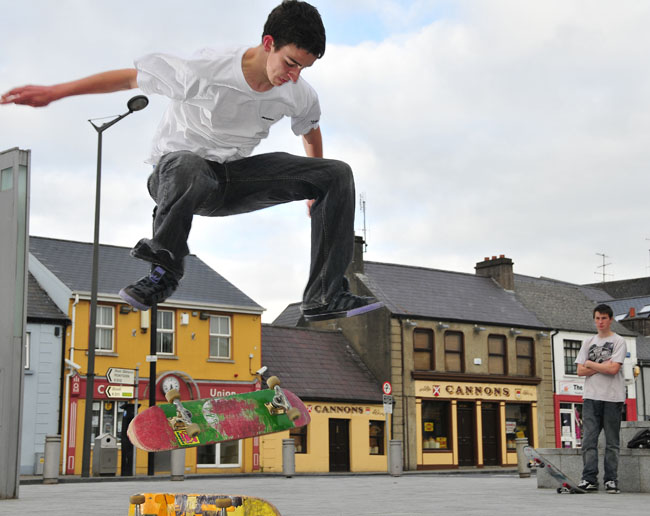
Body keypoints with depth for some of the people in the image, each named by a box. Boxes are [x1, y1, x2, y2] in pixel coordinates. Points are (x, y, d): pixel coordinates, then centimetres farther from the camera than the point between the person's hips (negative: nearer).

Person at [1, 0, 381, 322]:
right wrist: (53, 93, -13)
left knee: (338, 175, -10)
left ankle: (326, 295, -11)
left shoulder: (300, 96, -10)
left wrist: (315, 188, 29)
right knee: (189, 169, -46)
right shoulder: (206, 71, -26)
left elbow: (311, 132, 16)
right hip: (177, 168, -5)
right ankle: (165, 271, -22)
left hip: (235, 179, 5)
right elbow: (130, 78, -15)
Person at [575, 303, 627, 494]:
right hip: (591, 397, 4)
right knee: (589, 439, -3)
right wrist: (603, 366, -6)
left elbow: (613, 369, -12)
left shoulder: (619, 342, 1)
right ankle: (589, 479, -2)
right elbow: (580, 371, 6)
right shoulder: (588, 343, 15)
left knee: (612, 442, 0)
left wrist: (590, 364, -2)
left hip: (613, 398, -3)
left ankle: (611, 480, 4)